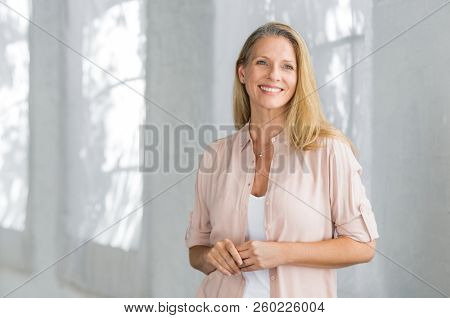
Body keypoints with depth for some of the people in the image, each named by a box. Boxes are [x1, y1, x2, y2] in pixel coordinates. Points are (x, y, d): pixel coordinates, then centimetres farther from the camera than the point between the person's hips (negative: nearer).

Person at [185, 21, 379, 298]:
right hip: (224, 297, 2)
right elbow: (196, 251, 9)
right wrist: (211, 256, -12)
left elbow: (362, 246, -9)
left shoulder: (328, 149, -9)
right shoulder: (216, 155, 1)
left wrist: (282, 253, -17)